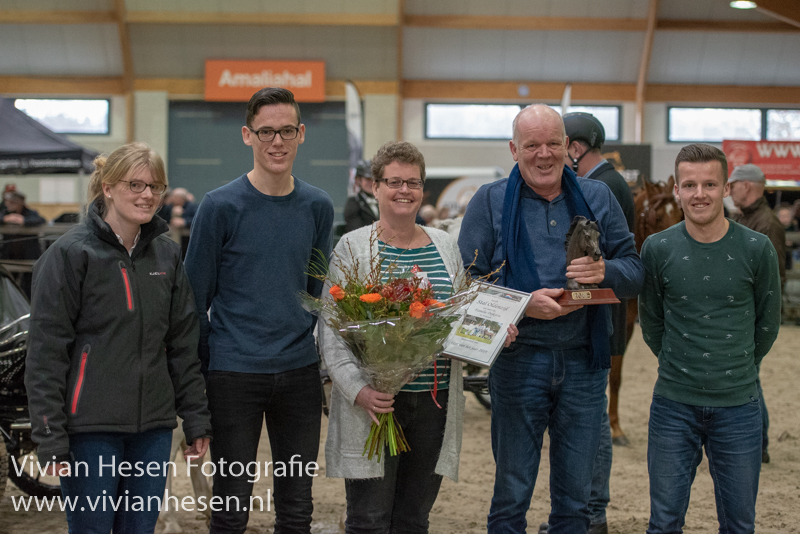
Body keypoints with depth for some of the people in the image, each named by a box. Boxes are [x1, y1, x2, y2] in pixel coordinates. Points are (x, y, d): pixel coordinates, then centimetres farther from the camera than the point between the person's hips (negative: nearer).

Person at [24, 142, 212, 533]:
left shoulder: (167, 254, 10)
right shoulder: (70, 253, -7)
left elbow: (183, 343, 14)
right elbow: (46, 351, -9)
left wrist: (197, 419, 10)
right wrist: (50, 440, -12)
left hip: (153, 427, 5)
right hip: (91, 427, -5)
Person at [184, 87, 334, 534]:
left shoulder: (318, 207, 5)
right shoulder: (221, 207, -6)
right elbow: (196, 296, -2)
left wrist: (320, 355, 11)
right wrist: (197, 373, -2)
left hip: (300, 371, 4)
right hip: (235, 374, -3)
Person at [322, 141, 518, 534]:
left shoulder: (445, 246, 11)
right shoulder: (353, 246, -2)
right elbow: (333, 330, -7)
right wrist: (359, 390, -19)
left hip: (435, 402, 4)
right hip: (374, 402, -4)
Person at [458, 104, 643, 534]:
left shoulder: (597, 198, 10)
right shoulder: (490, 201, 2)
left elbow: (634, 272, 8)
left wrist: (605, 272, -14)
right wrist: (522, 304, -17)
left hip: (584, 361, 3)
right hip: (517, 361, -2)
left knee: (575, 498, 11)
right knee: (511, 494, 6)